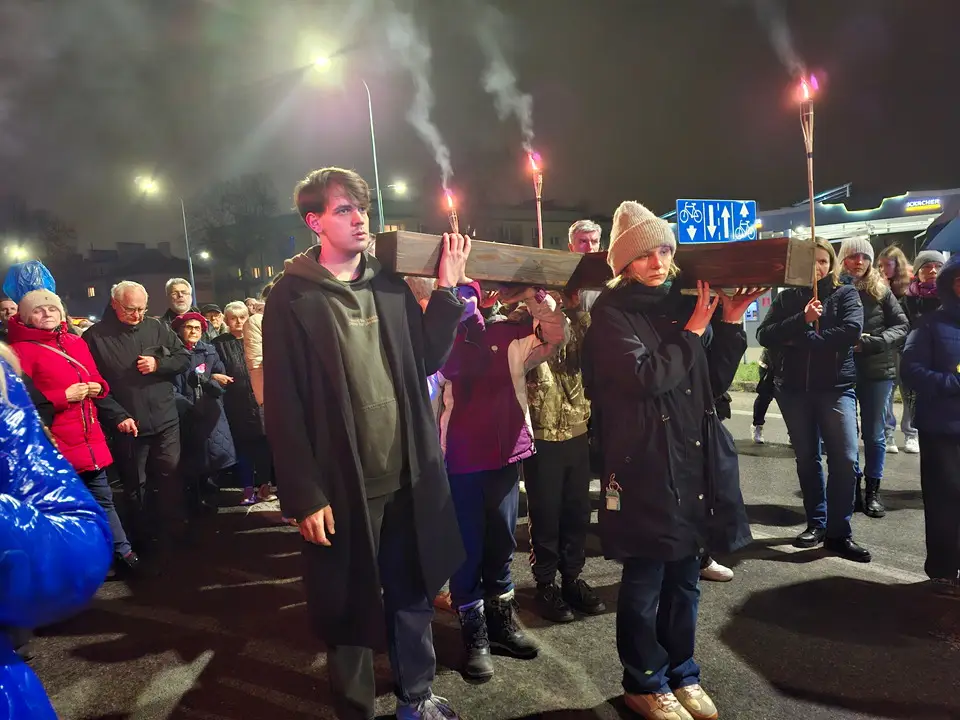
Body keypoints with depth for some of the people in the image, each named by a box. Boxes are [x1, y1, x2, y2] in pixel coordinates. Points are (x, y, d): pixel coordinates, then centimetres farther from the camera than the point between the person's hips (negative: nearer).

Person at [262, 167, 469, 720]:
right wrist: (305, 496, -13)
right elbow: (283, 408, -11)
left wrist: (447, 291, -1)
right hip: (343, 487, -4)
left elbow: (427, 361, 7)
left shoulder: (389, 285, 7)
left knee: (414, 596, 19)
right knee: (349, 612, 12)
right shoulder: (292, 299, -8)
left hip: (408, 477, 5)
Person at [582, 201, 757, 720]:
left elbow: (714, 383, 13)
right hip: (645, 469, -6)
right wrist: (694, 330, -11)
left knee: (684, 580, 18)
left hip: (695, 466, 6)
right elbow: (645, 376, -21)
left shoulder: (682, 302, 11)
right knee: (645, 583, 7)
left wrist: (731, 323, 3)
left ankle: (681, 673, 37)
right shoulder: (611, 313, -7)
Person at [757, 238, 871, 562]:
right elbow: (765, 336, -5)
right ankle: (816, 523, 23)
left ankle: (839, 532, 4)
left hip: (836, 387, -2)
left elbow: (851, 331, -14)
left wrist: (801, 339, -13)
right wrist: (802, 320, -17)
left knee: (845, 460, -7)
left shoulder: (846, 294, 4)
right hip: (795, 389, 2)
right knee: (807, 459, 10)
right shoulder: (787, 298, 8)